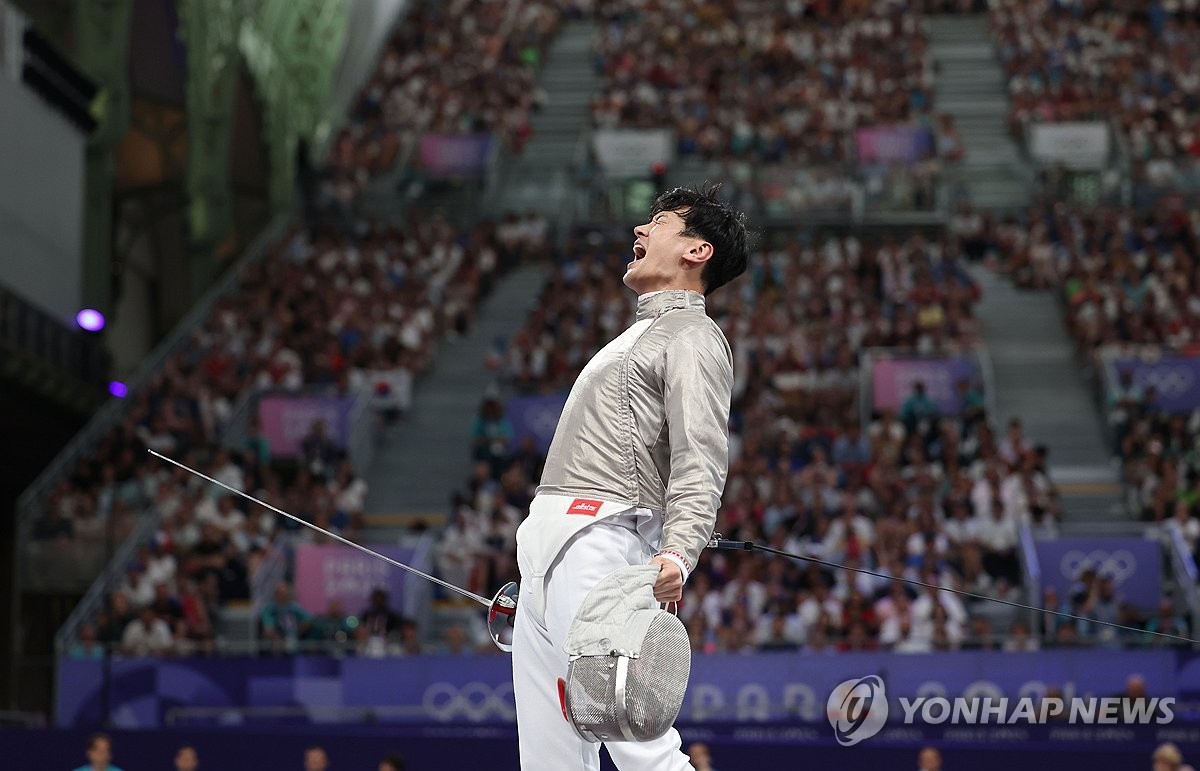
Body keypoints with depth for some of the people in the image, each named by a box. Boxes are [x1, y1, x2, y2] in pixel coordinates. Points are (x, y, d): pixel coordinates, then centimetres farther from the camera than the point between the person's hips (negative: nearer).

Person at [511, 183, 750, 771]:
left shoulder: (693, 336, -3)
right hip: (546, 548, 10)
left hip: (596, 543, -10)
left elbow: (699, 463, -16)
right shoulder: (640, 335, 28)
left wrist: (677, 553, -34)